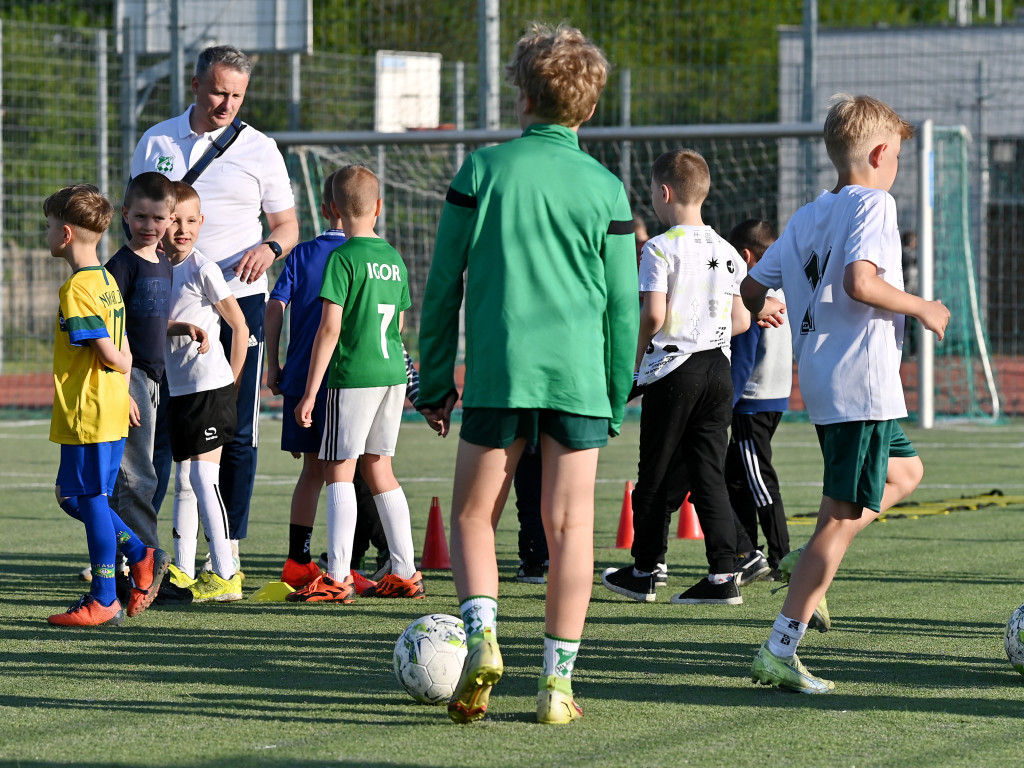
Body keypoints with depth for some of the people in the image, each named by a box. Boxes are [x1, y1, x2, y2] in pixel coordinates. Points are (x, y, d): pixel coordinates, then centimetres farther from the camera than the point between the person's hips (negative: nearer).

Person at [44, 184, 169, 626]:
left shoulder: (76, 289, -16)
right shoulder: (107, 281, 13)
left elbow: (109, 354, -19)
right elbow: (121, 353, 16)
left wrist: (121, 369, 0)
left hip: (88, 415, -9)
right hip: (112, 410, 9)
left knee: (90, 499, -2)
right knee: (72, 495, 18)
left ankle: (103, 603, 3)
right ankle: (142, 557, 17)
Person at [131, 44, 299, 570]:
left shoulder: (260, 150, 3)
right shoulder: (155, 143, 8)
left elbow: (288, 225, 8)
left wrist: (270, 247, -14)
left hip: (238, 299, -1)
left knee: (237, 432, 0)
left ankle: (229, 547, 6)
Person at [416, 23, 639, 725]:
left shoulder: (482, 171, 2)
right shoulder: (604, 188, 4)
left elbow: (443, 284, 4)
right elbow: (623, 304, 6)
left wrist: (435, 381, 11)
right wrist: (618, 396, 16)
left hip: (498, 371, -1)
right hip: (578, 376, 1)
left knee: (473, 516, 11)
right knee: (570, 525, 4)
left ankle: (482, 639, -12)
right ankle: (558, 681, 4)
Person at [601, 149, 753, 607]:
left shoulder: (661, 249, -11)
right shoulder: (727, 252, 9)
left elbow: (653, 315, -18)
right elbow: (741, 321, 13)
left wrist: (634, 358, -4)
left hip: (671, 371, -5)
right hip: (718, 371, 5)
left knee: (656, 476, 6)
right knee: (709, 474, 6)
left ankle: (644, 573, 16)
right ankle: (723, 575, -3)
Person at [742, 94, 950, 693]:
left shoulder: (806, 217, 13)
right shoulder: (874, 203, -10)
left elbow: (751, 292, 13)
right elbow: (860, 282, -25)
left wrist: (781, 315, 32)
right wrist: (922, 308, -11)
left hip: (820, 377, 9)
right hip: (862, 381, -9)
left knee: (906, 472, 27)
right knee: (844, 519, -6)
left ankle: (808, 564, 11)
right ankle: (779, 652, -9)